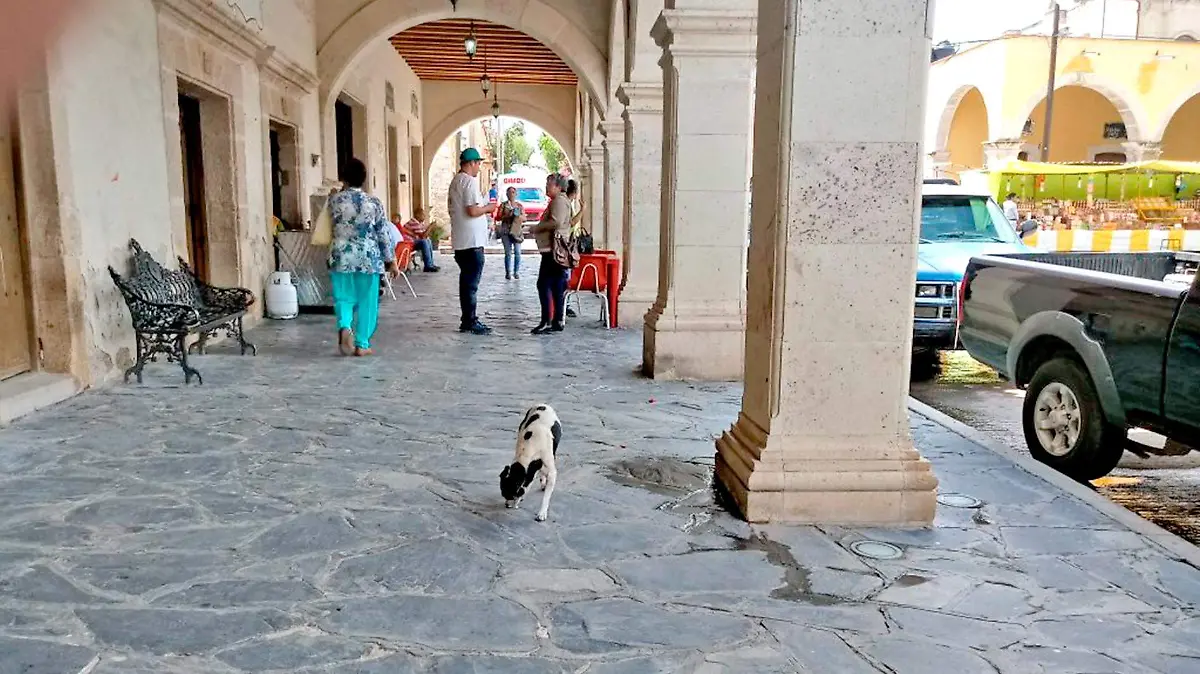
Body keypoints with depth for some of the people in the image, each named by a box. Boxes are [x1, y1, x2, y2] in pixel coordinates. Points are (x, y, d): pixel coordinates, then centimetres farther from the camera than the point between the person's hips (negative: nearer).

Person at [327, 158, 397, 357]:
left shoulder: (334, 200, -2)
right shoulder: (374, 203, -6)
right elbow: (384, 234, -3)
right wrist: (391, 261, 4)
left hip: (341, 257, 1)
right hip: (368, 258, -1)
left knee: (343, 297, 12)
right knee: (366, 302, 8)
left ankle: (344, 327, -16)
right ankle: (362, 345, 10)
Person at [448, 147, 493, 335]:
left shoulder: (455, 181, 15)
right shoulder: (470, 181, -14)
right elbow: (472, 211, -22)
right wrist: (487, 208, -4)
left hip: (460, 241, 9)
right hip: (472, 241, -9)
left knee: (466, 280, 13)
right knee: (472, 282, -4)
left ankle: (466, 321, 17)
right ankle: (471, 322, -1)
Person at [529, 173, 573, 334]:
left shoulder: (560, 200, -10)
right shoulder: (557, 201, 23)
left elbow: (556, 222, -23)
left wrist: (537, 227, -13)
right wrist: (538, 229, 19)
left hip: (553, 250, -11)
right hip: (554, 250, 11)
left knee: (544, 285, -11)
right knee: (556, 286, 10)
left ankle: (546, 322, -12)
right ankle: (557, 321, 14)